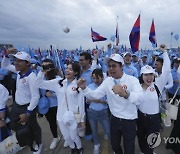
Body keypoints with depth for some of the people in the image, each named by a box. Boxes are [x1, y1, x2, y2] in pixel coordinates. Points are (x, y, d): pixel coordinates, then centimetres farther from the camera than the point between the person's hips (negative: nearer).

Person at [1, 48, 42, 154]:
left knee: (32, 127, 16)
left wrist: (27, 113, -23)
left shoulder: (31, 76, -29)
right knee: (14, 125, 28)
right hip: (16, 105, 8)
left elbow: (35, 97, -28)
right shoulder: (19, 71, -4)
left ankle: (39, 144, 44)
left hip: (27, 107, -8)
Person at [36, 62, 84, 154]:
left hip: (73, 116, -3)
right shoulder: (58, 82, -4)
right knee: (66, 137, 22)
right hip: (61, 116, 3)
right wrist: (42, 71, -18)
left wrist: (82, 119, -3)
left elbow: (81, 103, -8)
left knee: (73, 136, 17)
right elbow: (39, 84, -3)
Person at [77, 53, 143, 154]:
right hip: (114, 119, 4)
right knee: (114, 145, 26)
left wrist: (125, 94, -54)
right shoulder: (107, 81, -5)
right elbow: (95, 95, -8)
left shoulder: (132, 80, -18)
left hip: (129, 121, -3)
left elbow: (140, 97, -34)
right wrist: (84, 88, -27)